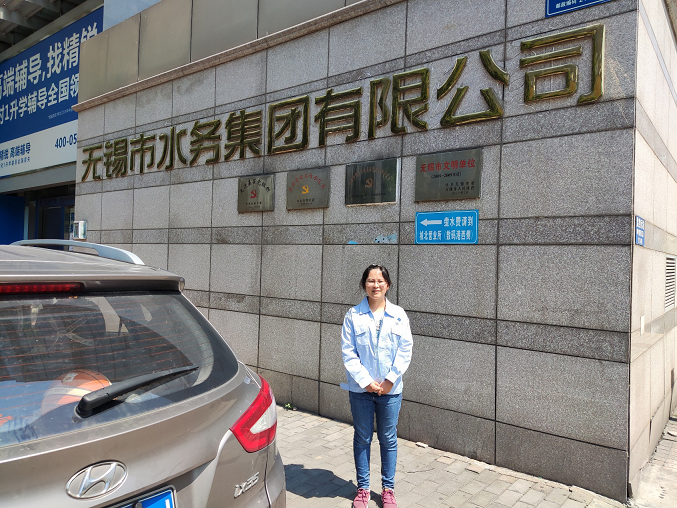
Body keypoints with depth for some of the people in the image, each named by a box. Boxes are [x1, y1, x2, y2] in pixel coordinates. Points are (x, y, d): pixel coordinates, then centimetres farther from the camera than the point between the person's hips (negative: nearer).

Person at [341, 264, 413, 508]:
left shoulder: (398, 315, -1)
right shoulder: (353, 315, -5)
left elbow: (405, 350, -3)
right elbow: (348, 352, -6)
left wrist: (390, 379, -11)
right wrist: (365, 381, -13)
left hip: (390, 389, 1)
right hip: (360, 389, 0)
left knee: (388, 439, 12)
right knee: (362, 439, 12)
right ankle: (363, 488, 29)